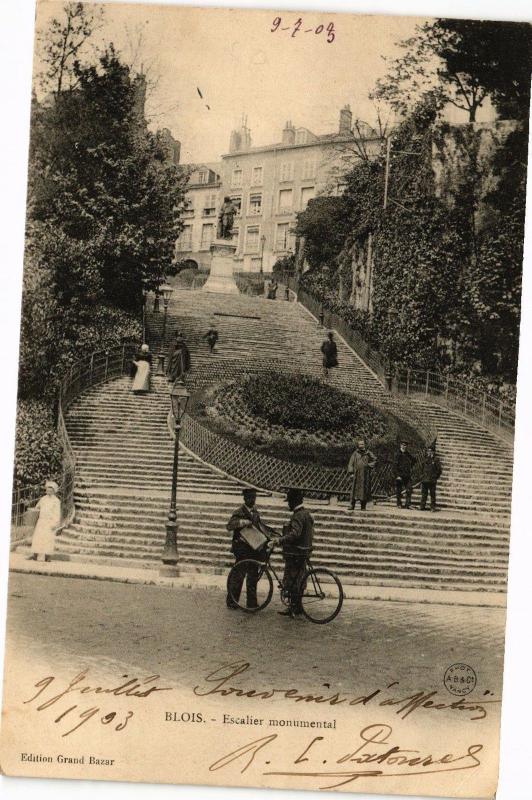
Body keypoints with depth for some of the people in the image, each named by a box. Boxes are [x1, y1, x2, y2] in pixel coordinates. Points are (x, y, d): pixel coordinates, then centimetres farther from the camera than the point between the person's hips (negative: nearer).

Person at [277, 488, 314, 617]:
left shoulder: (298, 516, -18)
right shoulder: (307, 514, 13)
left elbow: (295, 533, -31)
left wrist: (279, 540, -31)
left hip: (295, 554, -10)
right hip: (303, 552, 10)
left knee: (291, 582, -4)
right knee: (298, 581, 15)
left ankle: (293, 609, -1)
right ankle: (298, 608, 22)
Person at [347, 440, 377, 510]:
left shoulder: (368, 453, 8)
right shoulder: (355, 453, 6)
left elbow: (375, 460, 14)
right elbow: (351, 463, 3)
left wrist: (370, 465, -4)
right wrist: (351, 471, -9)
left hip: (365, 475, 1)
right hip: (357, 474, -1)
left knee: (364, 489, 1)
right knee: (355, 489, -5)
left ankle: (363, 506, 8)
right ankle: (352, 505, -4)